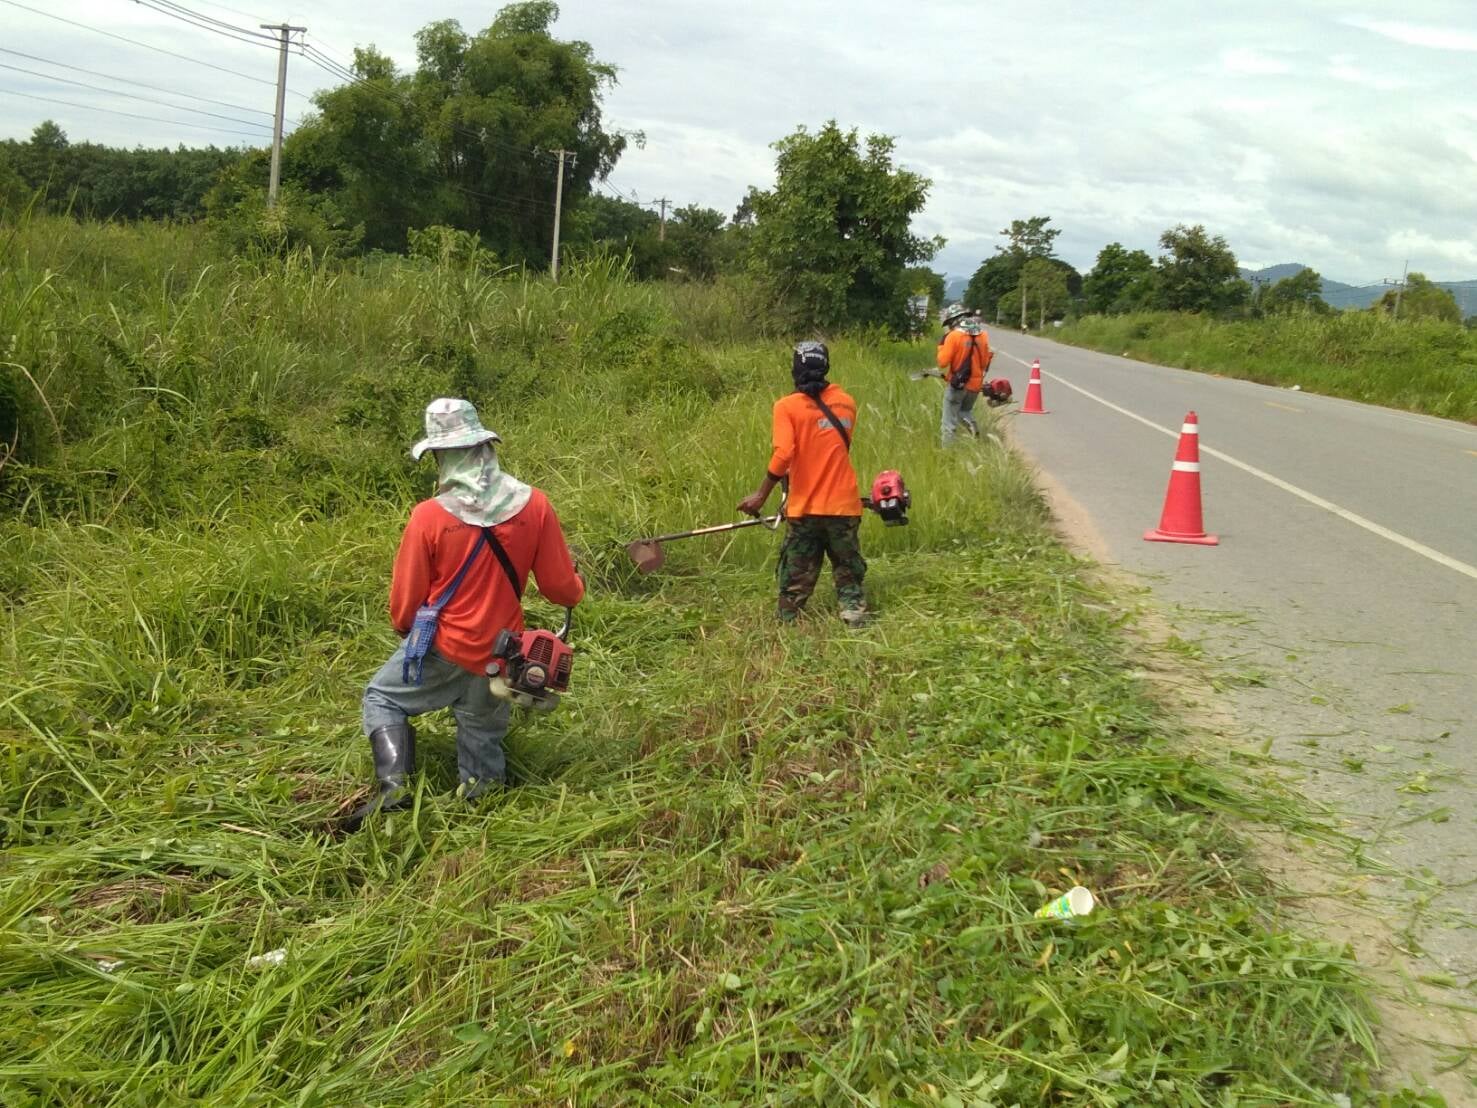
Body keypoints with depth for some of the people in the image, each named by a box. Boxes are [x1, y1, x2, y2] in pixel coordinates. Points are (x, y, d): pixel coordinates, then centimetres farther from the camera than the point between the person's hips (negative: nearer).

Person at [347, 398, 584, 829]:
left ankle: (394, 785, 1)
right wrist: (577, 585, 18)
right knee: (484, 728, 21)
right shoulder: (534, 505, -13)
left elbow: (405, 603, -8)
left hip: (444, 648, -3)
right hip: (501, 652, 3)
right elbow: (561, 589, -6)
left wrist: (404, 629, 15)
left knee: (383, 697, 18)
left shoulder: (428, 517, -19)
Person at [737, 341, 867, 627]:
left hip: (804, 508, -3)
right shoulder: (846, 402, 5)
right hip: (844, 506, 3)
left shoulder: (787, 406, -9)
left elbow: (783, 455, -19)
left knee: (796, 582, 8)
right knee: (849, 574, 12)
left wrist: (761, 494, -9)